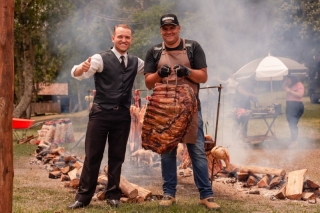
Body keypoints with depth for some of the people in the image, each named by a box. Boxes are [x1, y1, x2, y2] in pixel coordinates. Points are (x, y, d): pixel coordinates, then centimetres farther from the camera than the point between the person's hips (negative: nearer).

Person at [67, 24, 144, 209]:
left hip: (123, 115, 4)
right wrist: (82, 68, -42)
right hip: (101, 113, -4)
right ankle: (83, 196, 8)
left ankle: (113, 195, 21)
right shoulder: (101, 59, -7)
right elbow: (76, 74, -18)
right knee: (93, 156, 1)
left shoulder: (136, 62, 9)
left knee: (117, 156, 10)